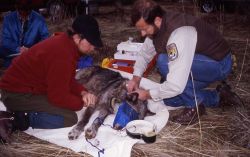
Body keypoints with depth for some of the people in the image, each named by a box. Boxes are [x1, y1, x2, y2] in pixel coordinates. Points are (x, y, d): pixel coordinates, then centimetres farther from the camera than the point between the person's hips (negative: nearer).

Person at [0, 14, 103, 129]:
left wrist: (83, 93, -7)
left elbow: (68, 80, 10)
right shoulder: (61, 54, -29)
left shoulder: (67, 44, 2)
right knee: (69, 118, -17)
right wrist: (82, 102, -10)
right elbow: (59, 97, -26)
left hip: (29, 86, 10)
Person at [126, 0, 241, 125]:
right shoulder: (157, 28, -9)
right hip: (199, 64, 9)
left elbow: (176, 86, -38)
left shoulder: (179, 34, -36)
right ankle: (217, 97, 16)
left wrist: (147, 94, -22)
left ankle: (194, 106, -10)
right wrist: (136, 78, -7)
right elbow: (144, 54, 8)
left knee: (164, 62, -29)